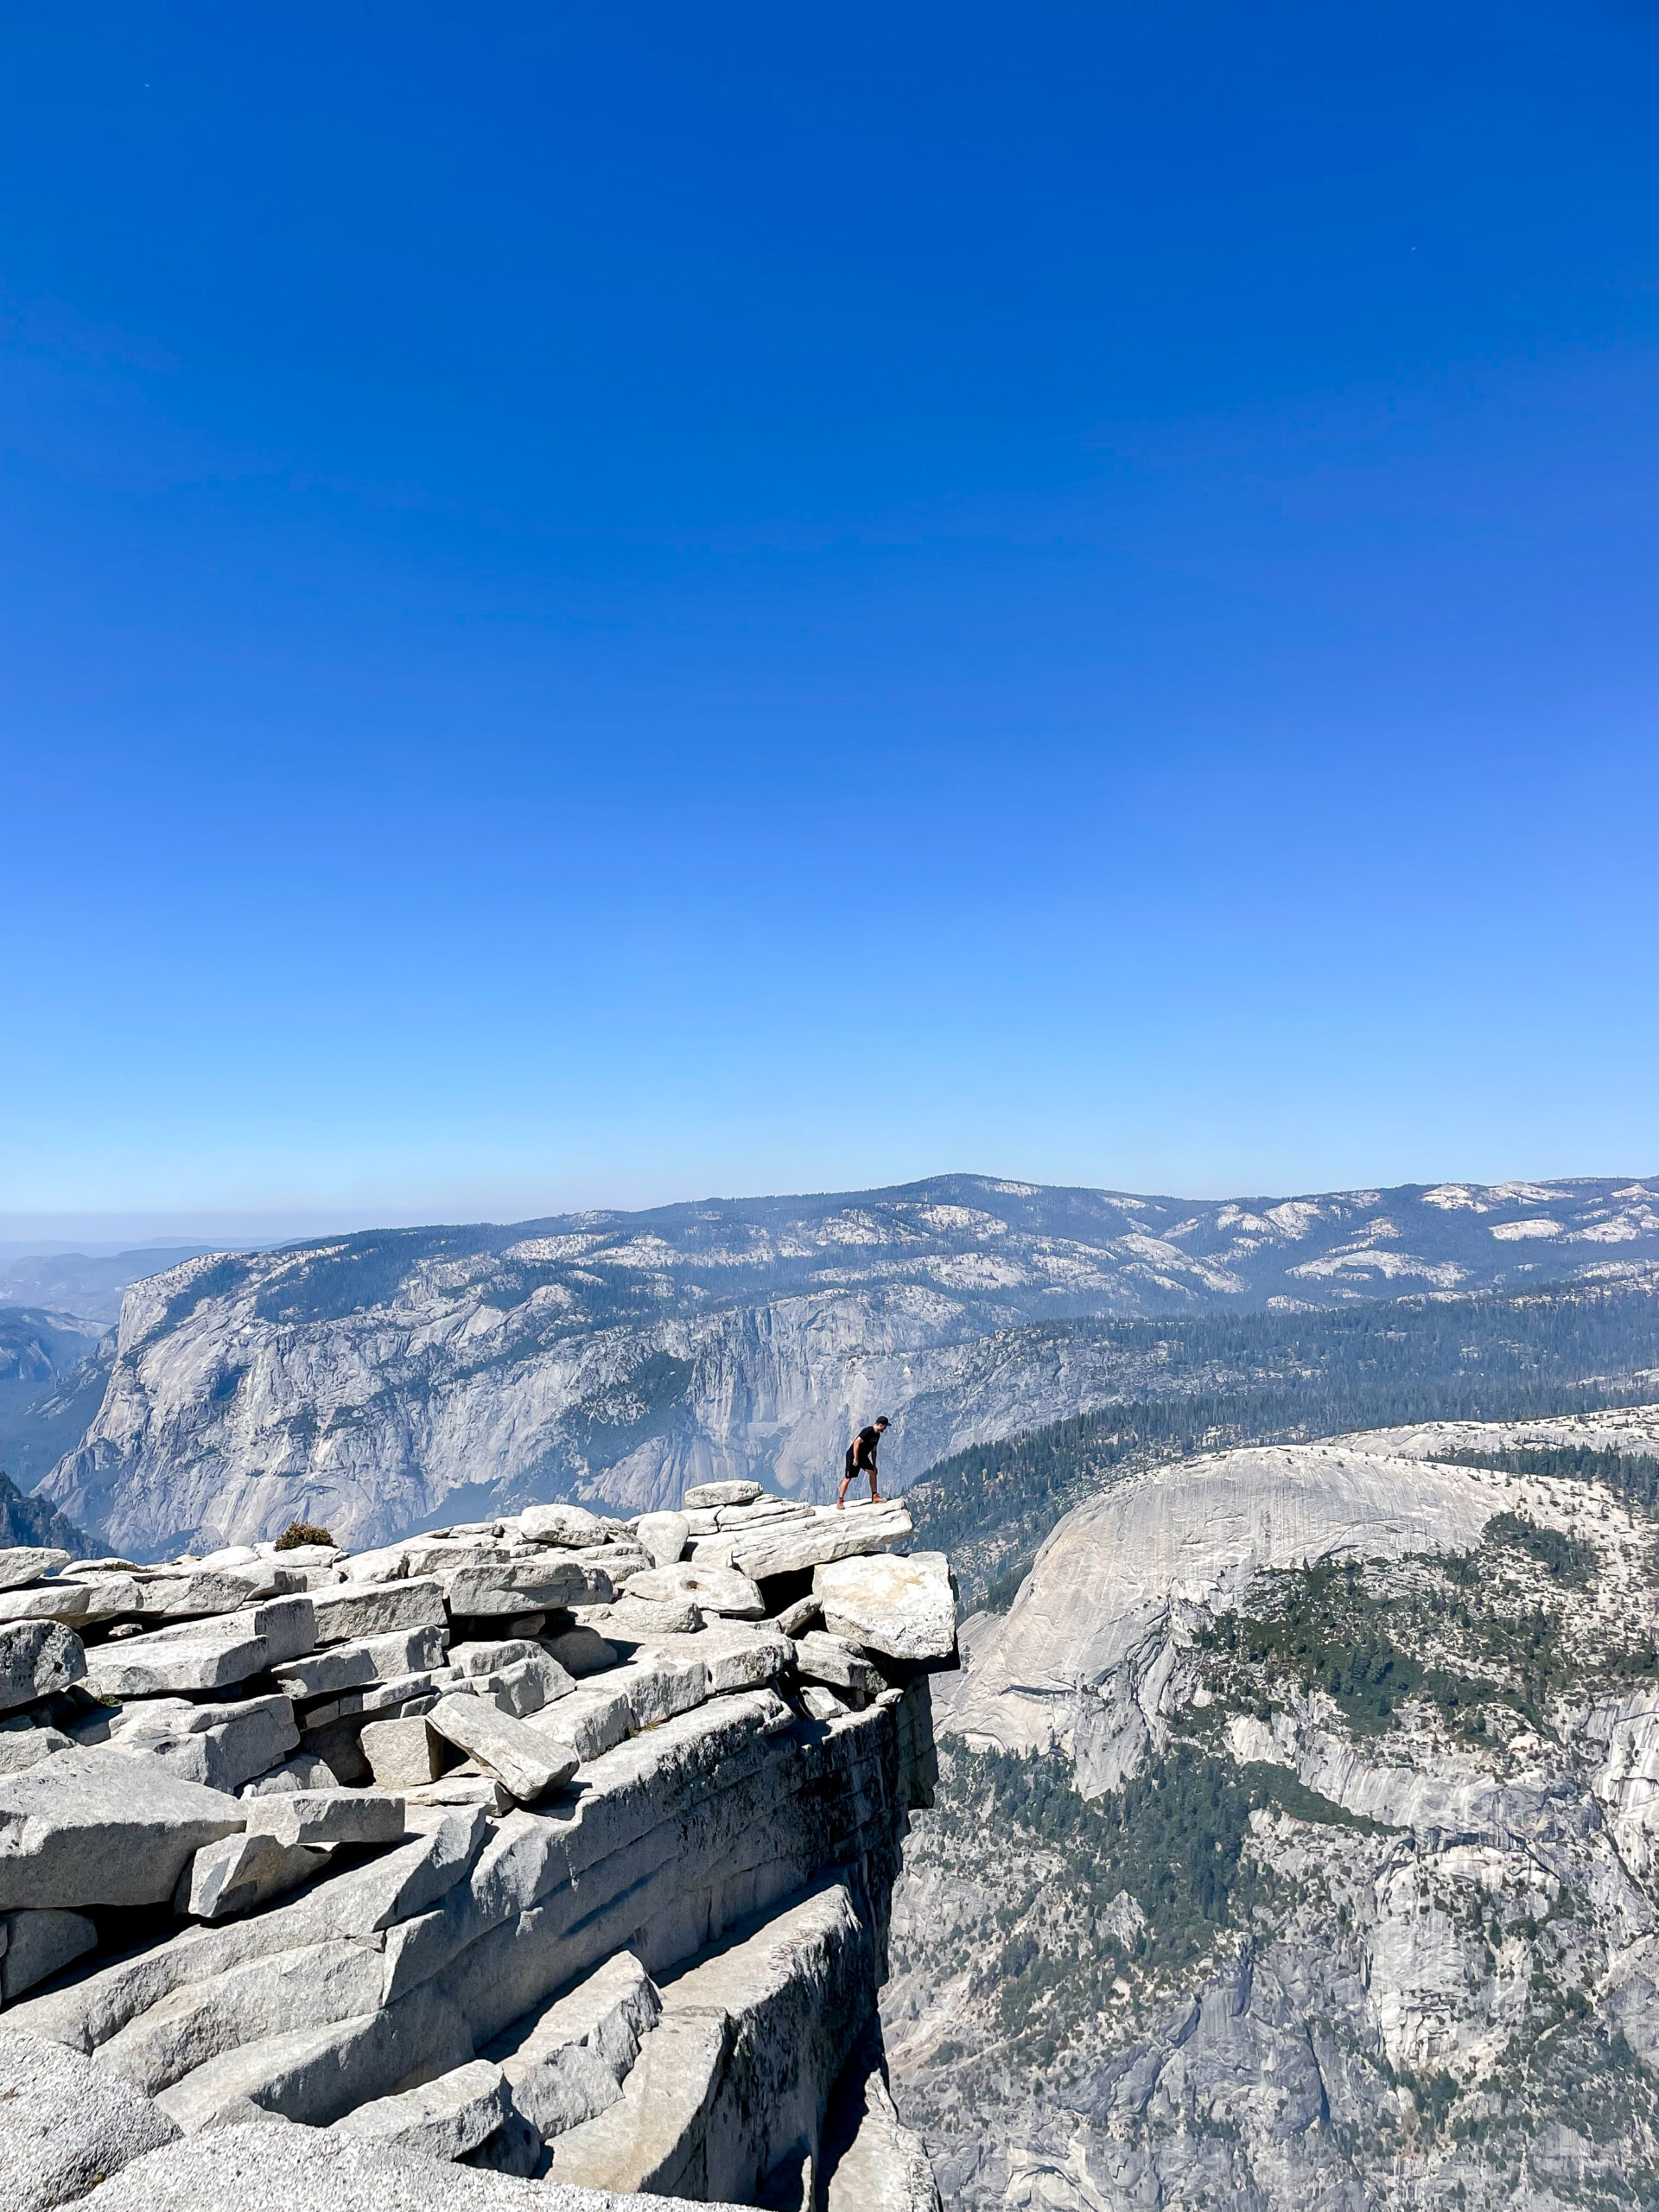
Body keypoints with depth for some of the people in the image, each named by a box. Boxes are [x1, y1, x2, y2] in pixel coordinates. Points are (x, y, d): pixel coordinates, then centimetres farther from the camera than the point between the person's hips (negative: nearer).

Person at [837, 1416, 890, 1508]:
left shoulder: (877, 1435, 5)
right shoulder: (868, 1431, -24)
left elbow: (873, 1450, 14)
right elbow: (856, 1443, -28)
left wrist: (874, 1465, 15)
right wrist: (855, 1459, -26)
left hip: (863, 1456, 9)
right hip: (853, 1455, -9)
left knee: (873, 1472, 1)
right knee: (848, 1479, -8)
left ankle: (875, 1497, 11)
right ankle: (840, 1502, -2)